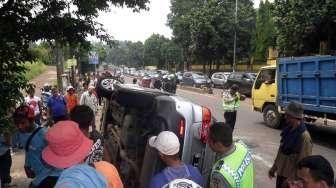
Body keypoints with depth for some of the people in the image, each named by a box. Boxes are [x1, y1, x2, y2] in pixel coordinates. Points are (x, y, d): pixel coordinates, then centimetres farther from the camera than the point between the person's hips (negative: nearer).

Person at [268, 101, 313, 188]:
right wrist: (274, 167, 14)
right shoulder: (288, 129, -1)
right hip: (281, 172, 7)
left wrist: (291, 180, -18)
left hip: (291, 177, -7)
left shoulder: (304, 136, -25)